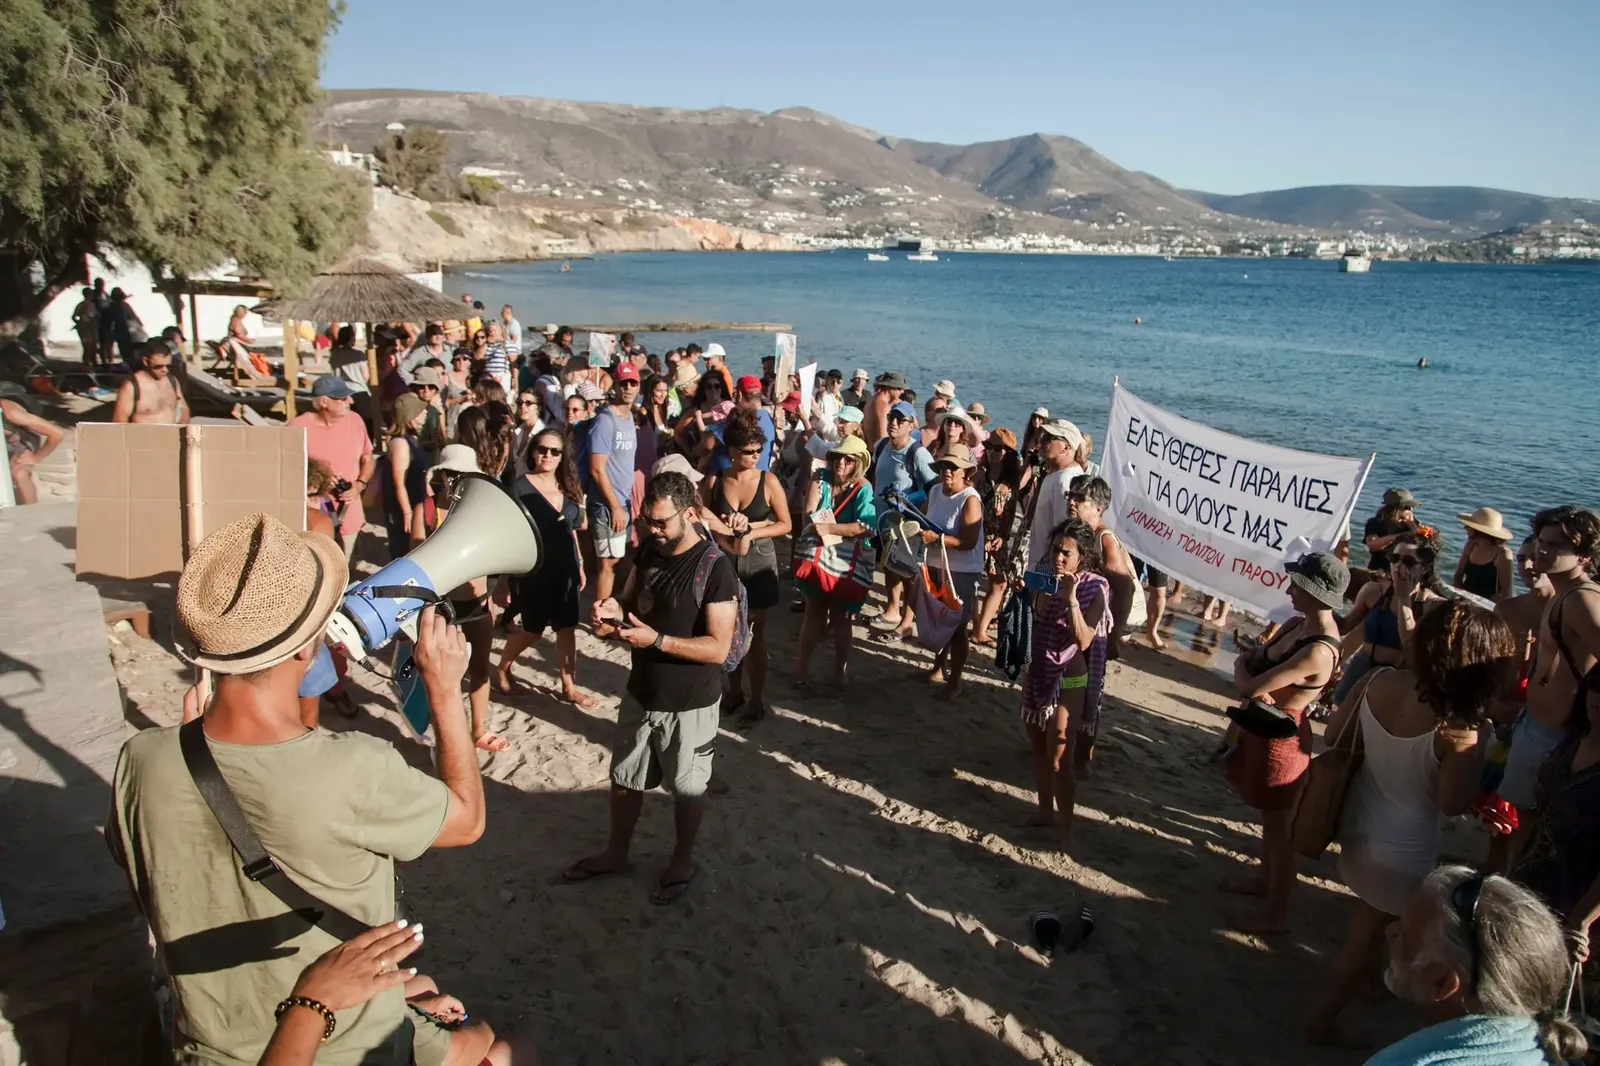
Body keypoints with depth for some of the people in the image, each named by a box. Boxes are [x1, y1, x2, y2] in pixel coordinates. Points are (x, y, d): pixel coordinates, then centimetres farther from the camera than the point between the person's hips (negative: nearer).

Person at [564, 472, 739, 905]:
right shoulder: (648, 551, -3)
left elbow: (719, 648, -25)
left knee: (686, 788, 15)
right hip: (641, 692, 7)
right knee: (624, 778, 22)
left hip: (689, 703, -6)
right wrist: (614, 609, -12)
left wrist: (657, 640, -32)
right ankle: (615, 853, 44)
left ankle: (683, 862, 38)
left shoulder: (715, 569, -24)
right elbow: (633, 602, 11)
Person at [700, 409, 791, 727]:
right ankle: (734, 690, 30)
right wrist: (727, 533, -14)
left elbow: (785, 525, -5)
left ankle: (757, 700, 16)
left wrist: (750, 531, -16)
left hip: (757, 564, -2)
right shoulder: (714, 482, -3)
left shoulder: (768, 481, -7)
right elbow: (700, 517, 2)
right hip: (725, 563, 2)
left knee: (754, 635, 4)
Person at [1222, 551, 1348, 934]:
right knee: (1270, 817, 26)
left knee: (1279, 825, 7)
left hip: (1280, 738, -9)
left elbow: (1250, 687, -30)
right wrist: (1246, 669, -12)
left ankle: (1275, 914, 23)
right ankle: (1264, 879, 46)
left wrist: (1246, 675, -9)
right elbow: (1248, 659, 8)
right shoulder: (1298, 624, -1)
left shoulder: (1319, 651, -30)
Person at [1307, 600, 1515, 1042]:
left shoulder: (1377, 680, -15)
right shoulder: (1457, 731, -30)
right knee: (1368, 932, 16)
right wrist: (1474, 755, -12)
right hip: (1403, 845, -5)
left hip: (1358, 816, 5)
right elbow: (1452, 805, -18)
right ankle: (1323, 1018, 31)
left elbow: (1333, 736, -2)